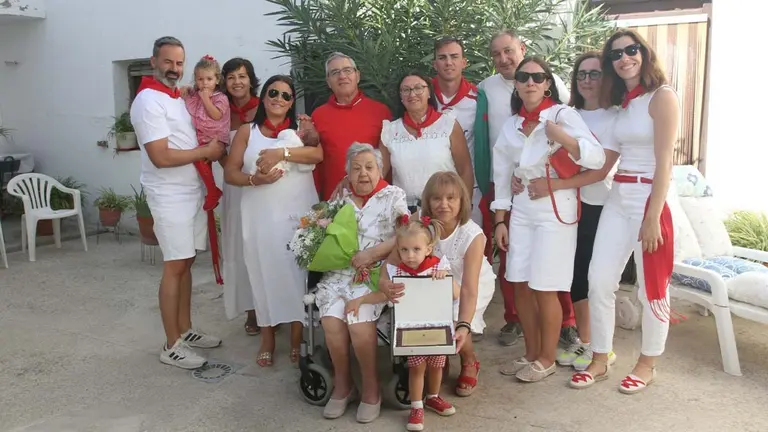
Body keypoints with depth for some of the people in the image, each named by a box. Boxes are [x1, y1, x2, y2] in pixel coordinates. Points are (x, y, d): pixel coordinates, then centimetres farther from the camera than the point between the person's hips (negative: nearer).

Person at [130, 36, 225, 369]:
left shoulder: (179, 98, 14)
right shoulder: (149, 101, -14)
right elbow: (161, 157, -22)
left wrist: (212, 150, 5)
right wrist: (206, 151, -13)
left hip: (193, 191, 9)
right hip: (170, 197, -9)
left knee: (186, 263, 13)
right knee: (175, 267, -4)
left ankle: (185, 330, 24)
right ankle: (172, 346, 5)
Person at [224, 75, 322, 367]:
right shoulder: (247, 132, 9)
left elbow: (318, 154, -13)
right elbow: (230, 173, 3)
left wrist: (281, 152, -23)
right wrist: (254, 179, -17)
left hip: (299, 213, 0)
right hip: (261, 214, 0)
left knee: (297, 271, 1)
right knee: (265, 271, 2)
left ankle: (297, 338, 13)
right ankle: (267, 338, 15)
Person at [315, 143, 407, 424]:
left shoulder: (393, 196, 5)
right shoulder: (340, 197, 16)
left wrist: (373, 253, -16)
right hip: (339, 272, 3)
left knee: (358, 320, -27)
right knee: (332, 320, -23)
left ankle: (370, 387, -5)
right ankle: (342, 384, 0)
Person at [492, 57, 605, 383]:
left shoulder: (563, 115, -7)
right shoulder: (511, 125, 10)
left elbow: (597, 159, -17)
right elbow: (502, 175, 11)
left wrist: (561, 137, -31)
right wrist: (500, 220, 8)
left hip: (555, 211, -5)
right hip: (521, 211, 6)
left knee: (544, 288, -1)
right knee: (520, 285, 8)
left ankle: (547, 359, 18)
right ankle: (531, 353, 24)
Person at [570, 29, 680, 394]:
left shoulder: (662, 97, -8)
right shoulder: (620, 102, 14)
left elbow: (664, 162, -13)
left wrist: (653, 216, -17)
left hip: (650, 198, -7)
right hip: (618, 198, 7)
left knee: (652, 287, 6)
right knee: (599, 281, 4)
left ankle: (647, 364, 24)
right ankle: (599, 361, 18)